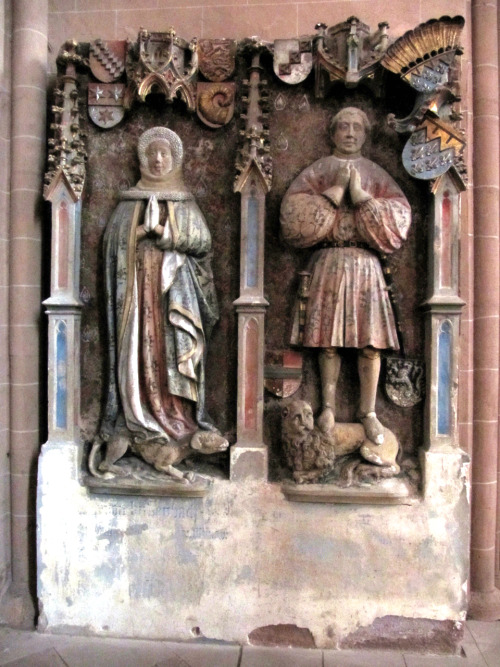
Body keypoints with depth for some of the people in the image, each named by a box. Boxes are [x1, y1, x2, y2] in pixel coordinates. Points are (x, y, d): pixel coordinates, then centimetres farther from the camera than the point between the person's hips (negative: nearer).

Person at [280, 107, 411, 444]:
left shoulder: (376, 173, 14)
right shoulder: (318, 170, 10)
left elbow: (397, 219, 1)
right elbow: (296, 214, -6)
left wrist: (361, 196, -9)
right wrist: (336, 191, -10)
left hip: (366, 265, 1)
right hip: (328, 263, -1)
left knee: (370, 341, -1)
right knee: (329, 339, 0)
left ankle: (369, 411, 9)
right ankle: (329, 406, 13)